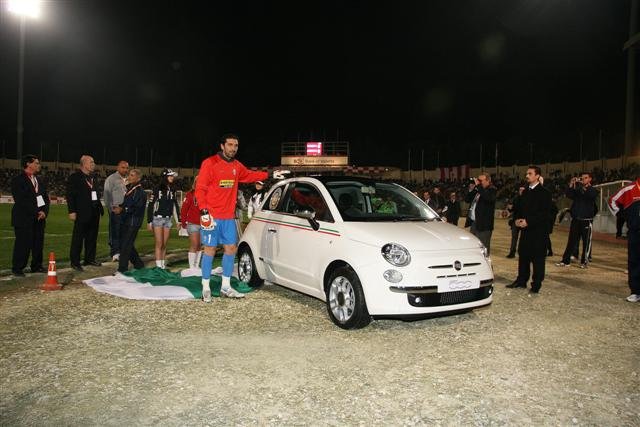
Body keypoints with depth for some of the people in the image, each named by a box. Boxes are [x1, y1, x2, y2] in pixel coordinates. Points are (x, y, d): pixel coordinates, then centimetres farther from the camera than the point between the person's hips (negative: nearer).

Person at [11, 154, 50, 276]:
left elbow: (46, 198, 15)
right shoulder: (17, 180, -5)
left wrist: (44, 212, -3)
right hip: (24, 219, -6)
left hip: (40, 218, 6)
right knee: (23, 243, -4)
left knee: (38, 243, 7)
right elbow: (20, 200, -13)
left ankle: (36, 266, 17)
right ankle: (17, 268, 8)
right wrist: (36, 213, -15)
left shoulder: (40, 181, 17)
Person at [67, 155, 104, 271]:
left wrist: (99, 207, 9)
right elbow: (70, 195, -10)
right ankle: (75, 262, 7)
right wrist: (72, 211, -15)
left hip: (94, 212, 7)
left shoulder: (94, 177, 13)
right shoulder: (74, 177, -7)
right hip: (82, 213, -7)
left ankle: (90, 258, 24)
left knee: (92, 237, 13)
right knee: (78, 238, 0)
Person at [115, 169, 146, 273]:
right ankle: (138, 264, 29)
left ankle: (122, 269, 3)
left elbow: (137, 208, -21)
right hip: (125, 221, 9)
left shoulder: (140, 192, -13)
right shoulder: (129, 188, 13)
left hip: (133, 223, -9)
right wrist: (119, 207, 3)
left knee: (125, 246, -5)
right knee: (126, 245, 16)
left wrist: (122, 209, -26)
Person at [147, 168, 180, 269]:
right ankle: (158, 266, -4)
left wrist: (179, 220, 11)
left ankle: (163, 265, 13)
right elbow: (150, 205, -4)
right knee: (159, 244, -7)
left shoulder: (172, 190, 10)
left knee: (164, 245, 7)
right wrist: (149, 221, -7)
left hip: (168, 219, 4)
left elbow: (176, 205, 15)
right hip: (158, 218, -4)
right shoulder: (157, 189, -5)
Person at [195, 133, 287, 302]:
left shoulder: (237, 166, 11)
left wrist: (270, 175, 26)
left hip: (229, 217, 7)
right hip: (212, 216, -7)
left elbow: (250, 175, 30)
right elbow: (200, 189, -10)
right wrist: (204, 211, -18)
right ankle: (206, 288, 10)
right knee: (210, 249, -1)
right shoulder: (210, 163, -8)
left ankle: (226, 286, 20)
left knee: (231, 248, 8)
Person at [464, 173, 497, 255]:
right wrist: (471, 189, 2)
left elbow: (487, 197, -28)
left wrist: (478, 186, -20)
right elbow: (467, 200, 17)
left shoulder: (492, 190, -6)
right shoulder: (477, 190, 15)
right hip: (473, 223, 8)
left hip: (483, 224, -8)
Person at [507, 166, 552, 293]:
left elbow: (545, 213, -14)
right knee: (523, 255, 10)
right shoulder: (525, 192, 14)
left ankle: (536, 284, 7)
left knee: (537, 257, -1)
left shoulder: (544, 192, -7)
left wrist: (528, 221, -19)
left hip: (538, 230, -7)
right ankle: (522, 280, 21)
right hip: (525, 229, 7)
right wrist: (517, 218, -1)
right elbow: (519, 207, 18)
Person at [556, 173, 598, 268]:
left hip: (587, 220, -3)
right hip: (576, 219, 3)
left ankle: (584, 262, 9)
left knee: (586, 242, 1)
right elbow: (569, 195, -5)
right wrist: (571, 185, -17)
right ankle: (565, 260, 5)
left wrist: (585, 187, -28)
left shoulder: (593, 190, 4)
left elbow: (591, 195, -19)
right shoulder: (577, 190, 12)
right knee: (571, 241, 3)